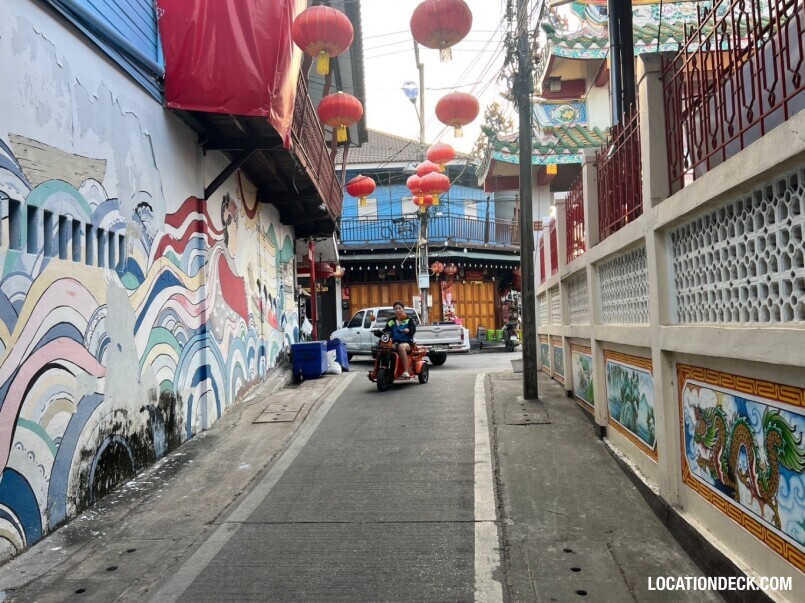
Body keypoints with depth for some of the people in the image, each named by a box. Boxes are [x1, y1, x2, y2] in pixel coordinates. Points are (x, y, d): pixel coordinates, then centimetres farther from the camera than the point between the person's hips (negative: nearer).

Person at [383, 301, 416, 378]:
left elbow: (413, 329, -6)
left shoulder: (408, 320, 10)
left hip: (406, 342, -4)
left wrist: (408, 330, -29)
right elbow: (386, 330, 13)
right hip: (394, 343, 4)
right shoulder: (391, 321, 21)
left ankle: (406, 371, -42)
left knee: (401, 347, -39)